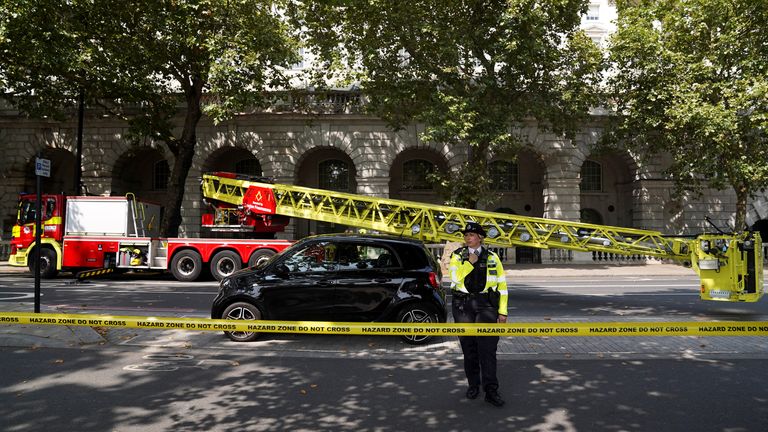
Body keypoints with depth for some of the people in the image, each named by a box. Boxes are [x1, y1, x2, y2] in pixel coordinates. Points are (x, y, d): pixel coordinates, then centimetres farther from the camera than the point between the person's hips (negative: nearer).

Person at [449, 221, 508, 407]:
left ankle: (491, 390, -3)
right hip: (463, 306, 1)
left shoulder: (492, 257, 8)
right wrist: (470, 263, -13)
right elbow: (455, 278, -10)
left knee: (488, 348, -7)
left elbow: (502, 285, 8)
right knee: (469, 348, 8)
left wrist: (502, 311, 3)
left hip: (486, 306, -1)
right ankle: (473, 385, 22)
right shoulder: (457, 256, 7)